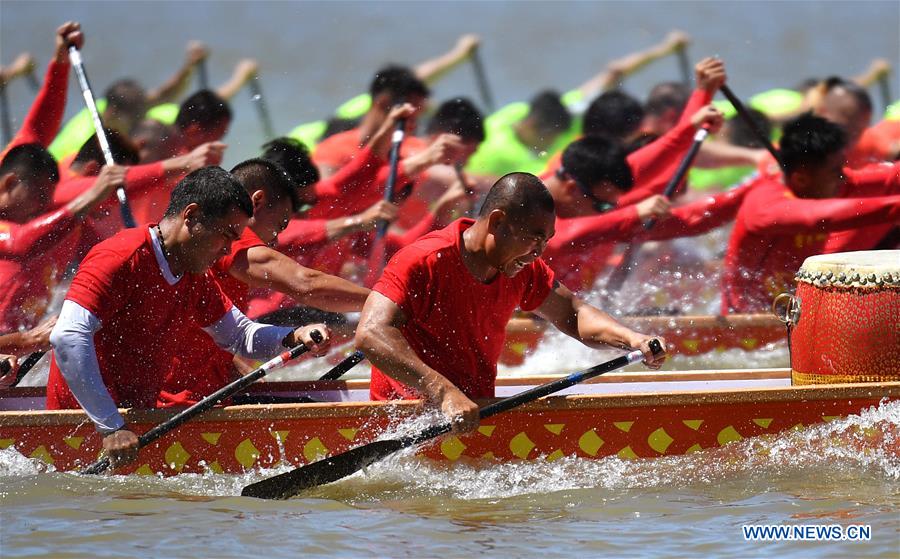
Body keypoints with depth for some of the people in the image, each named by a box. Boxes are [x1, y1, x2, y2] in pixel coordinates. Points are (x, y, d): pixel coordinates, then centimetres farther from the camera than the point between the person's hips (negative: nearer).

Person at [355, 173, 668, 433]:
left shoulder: (523, 269, 6)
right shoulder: (423, 263, -19)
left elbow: (572, 315, 21)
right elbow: (370, 335, -30)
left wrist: (633, 340, 0)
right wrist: (445, 393, -42)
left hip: (478, 412, 8)